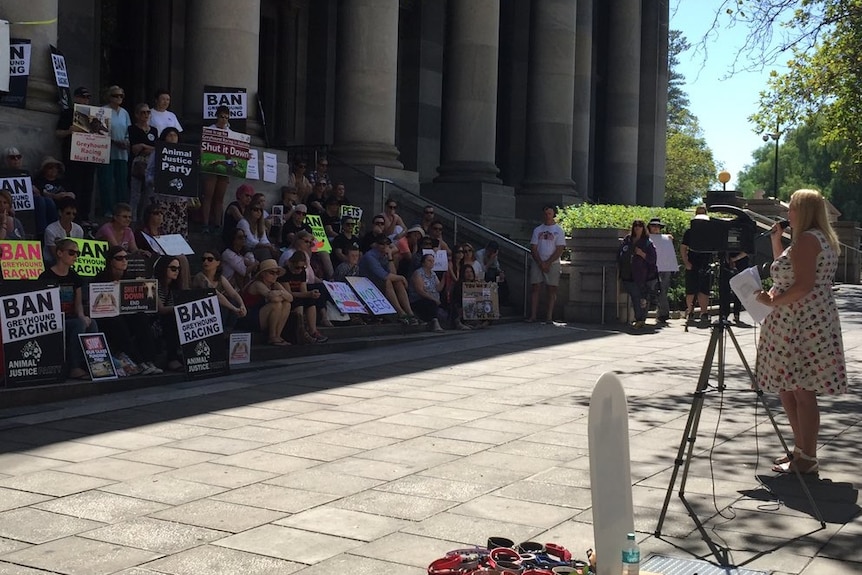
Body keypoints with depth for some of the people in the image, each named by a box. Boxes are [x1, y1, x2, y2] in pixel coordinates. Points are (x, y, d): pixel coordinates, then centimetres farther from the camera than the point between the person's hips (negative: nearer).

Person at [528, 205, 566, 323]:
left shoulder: (558, 230, 3)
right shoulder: (537, 230, 11)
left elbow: (560, 250, -5)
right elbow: (533, 248, 5)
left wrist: (548, 263, -12)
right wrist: (540, 263, -7)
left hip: (553, 264, -2)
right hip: (537, 263, 2)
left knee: (552, 289, -2)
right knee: (535, 288, -3)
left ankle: (549, 316, 0)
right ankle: (533, 315, -3)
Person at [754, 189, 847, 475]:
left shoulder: (807, 239, -12)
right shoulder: (820, 238, 20)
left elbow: (804, 285, -22)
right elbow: (784, 273, 28)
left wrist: (774, 301, -17)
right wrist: (776, 241, 23)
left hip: (803, 325, -11)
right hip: (797, 324, 11)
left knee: (801, 391, -7)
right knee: (789, 388, 14)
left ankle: (807, 458, -2)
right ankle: (802, 449, 21)